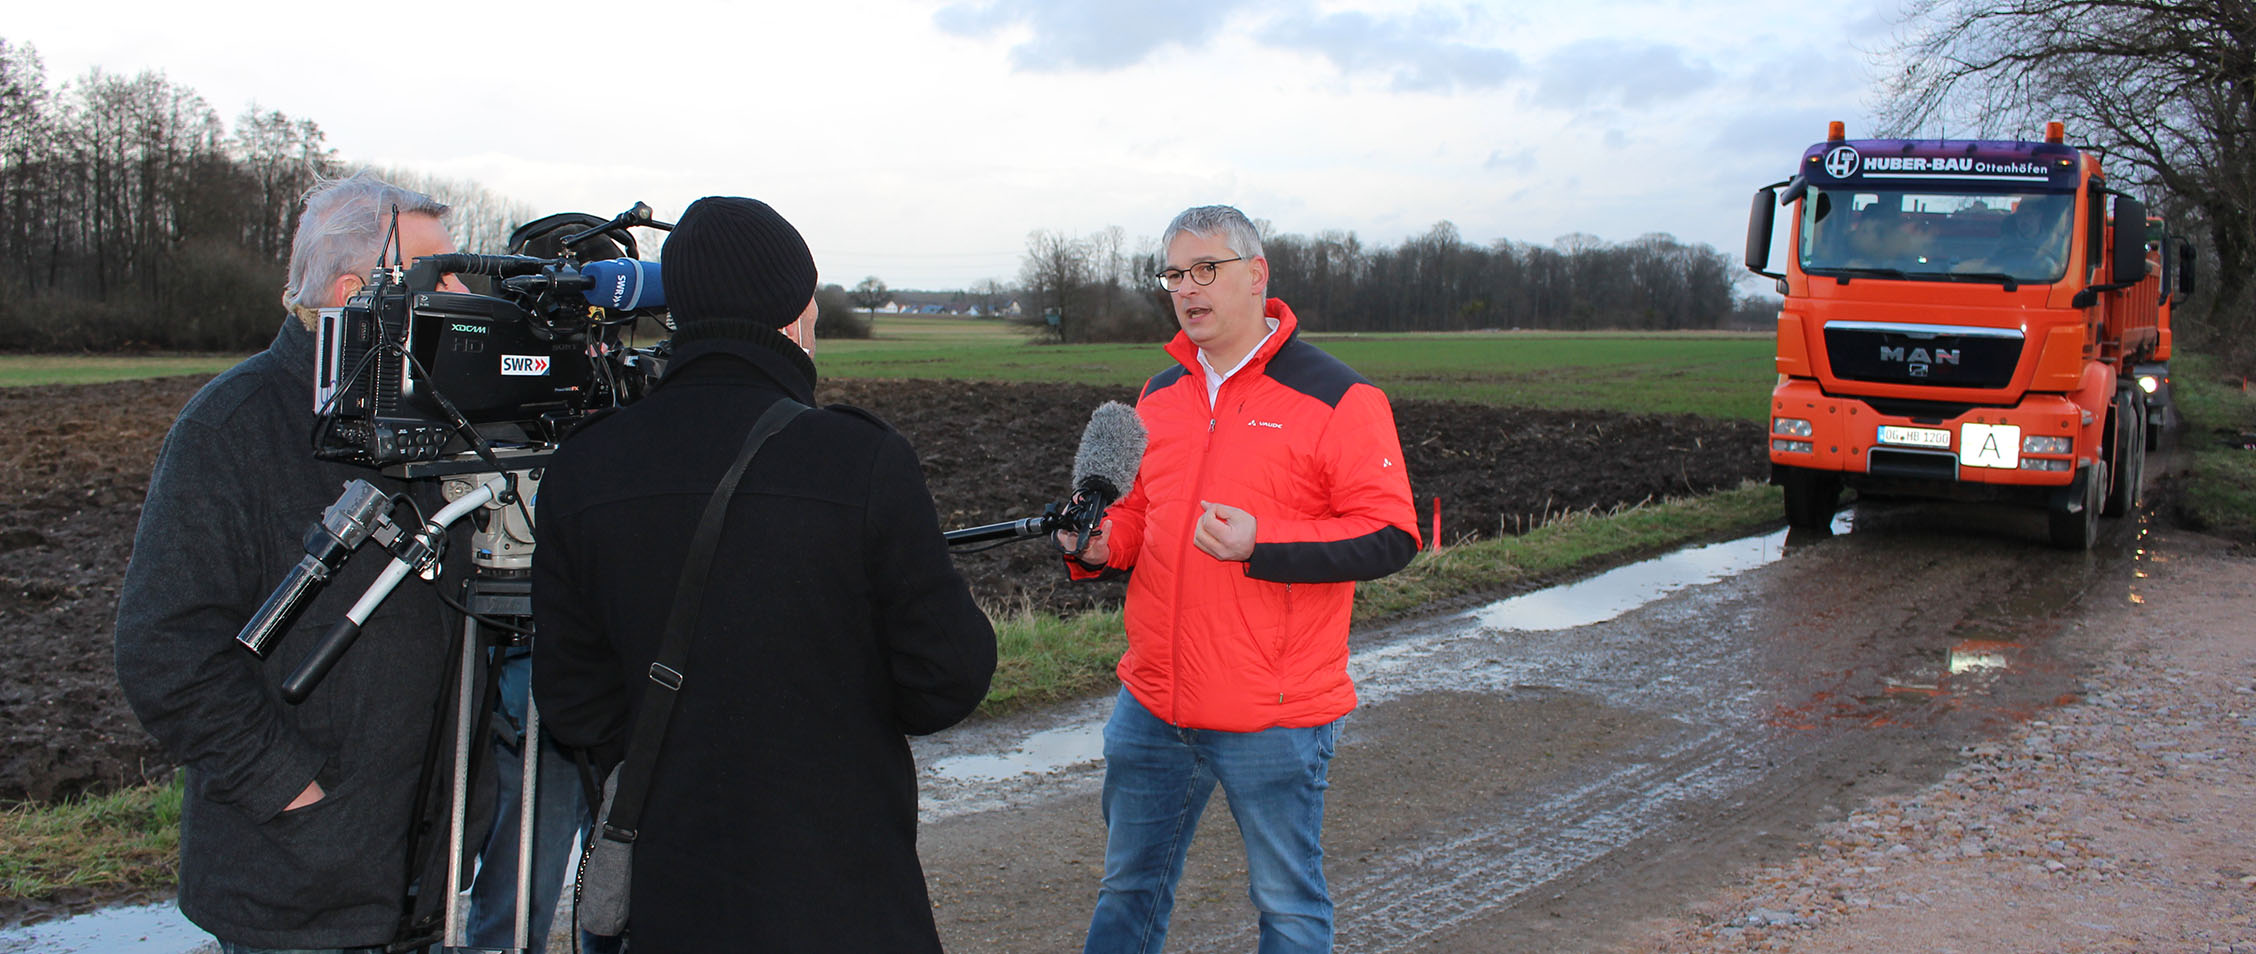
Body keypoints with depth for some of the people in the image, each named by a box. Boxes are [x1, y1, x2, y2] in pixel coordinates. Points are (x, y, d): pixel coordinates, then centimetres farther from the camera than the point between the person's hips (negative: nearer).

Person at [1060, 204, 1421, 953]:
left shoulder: (1335, 399, -10)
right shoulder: (1159, 396, 10)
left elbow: (1391, 539, -14)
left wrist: (1262, 548, -25)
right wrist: (1098, 546, -1)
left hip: (1273, 721, -6)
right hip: (1152, 707, 6)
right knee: (1129, 890, 20)